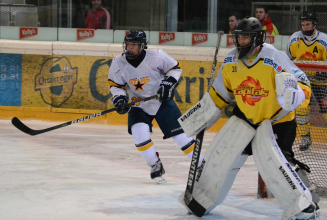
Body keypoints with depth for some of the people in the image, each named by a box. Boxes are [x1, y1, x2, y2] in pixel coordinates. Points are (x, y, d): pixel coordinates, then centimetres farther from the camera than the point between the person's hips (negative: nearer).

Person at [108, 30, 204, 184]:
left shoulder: (156, 57, -20)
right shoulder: (119, 63, -12)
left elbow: (175, 68, -4)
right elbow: (115, 85, 0)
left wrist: (168, 83, -17)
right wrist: (119, 99, -17)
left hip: (162, 102, -2)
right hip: (138, 105, 2)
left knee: (180, 133, -3)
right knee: (139, 132, -22)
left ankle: (200, 165, 12)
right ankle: (156, 165, -1)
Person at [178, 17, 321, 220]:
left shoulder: (275, 59, -22)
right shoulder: (230, 62, -3)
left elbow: (303, 85, -21)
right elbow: (220, 93, 12)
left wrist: (293, 93, -42)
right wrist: (201, 116, 10)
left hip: (277, 118, -6)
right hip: (246, 115, 6)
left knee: (270, 159, -25)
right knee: (222, 151, 3)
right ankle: (201, 200, 24)